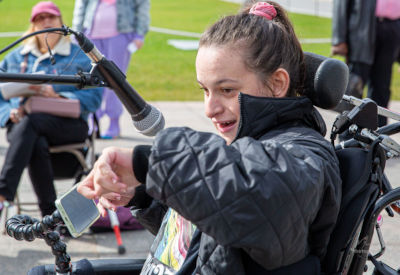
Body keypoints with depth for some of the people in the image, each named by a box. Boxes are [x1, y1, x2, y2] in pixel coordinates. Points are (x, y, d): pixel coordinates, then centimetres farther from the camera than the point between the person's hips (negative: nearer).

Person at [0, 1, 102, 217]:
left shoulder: (80, 56, 16)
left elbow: (94, 97, 2)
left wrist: (57, 96, -14)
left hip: (68, 124, -2)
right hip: (22, 124, 2)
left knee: (30, 123, -36)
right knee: (37, 145, -36)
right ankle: (50, 214, -38)